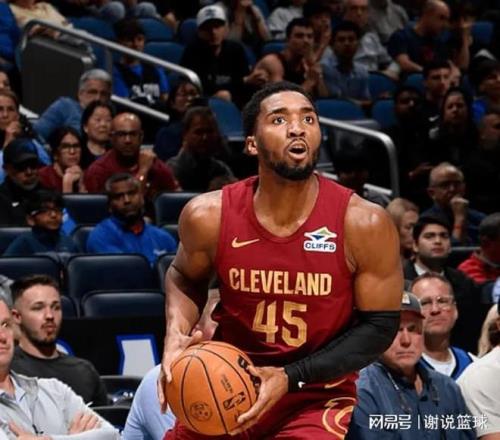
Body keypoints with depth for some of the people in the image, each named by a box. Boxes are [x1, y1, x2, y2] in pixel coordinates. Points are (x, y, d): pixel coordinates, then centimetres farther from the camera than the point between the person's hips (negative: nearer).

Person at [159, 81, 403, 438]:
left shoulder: (364, 224, -18)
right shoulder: (209, 216, -12)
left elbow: (379, 326, -10)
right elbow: (184, 277, 9)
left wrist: (290, 379, -18)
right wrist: (177, 334, -11)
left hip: (317, 396, -2)